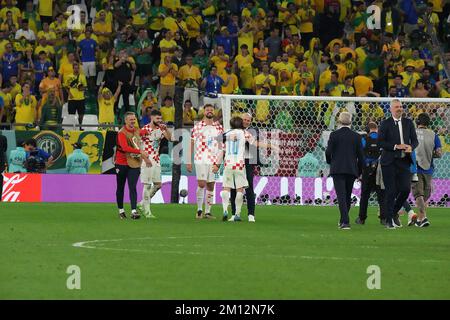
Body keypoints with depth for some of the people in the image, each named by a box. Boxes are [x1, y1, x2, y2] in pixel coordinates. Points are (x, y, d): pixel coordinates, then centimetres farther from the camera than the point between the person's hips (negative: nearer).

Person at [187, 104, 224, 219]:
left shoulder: (219, 127, 10)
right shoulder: (197, 126, 2)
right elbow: (191, 144, 4)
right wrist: (188, 161, 0)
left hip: (214, 161, 3)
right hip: (201, 160, -3)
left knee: (211, 186, 4)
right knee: (201, 184, -12)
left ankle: (208, 212, 10)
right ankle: (199, 209, 0)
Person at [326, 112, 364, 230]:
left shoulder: (334, 135, -5)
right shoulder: (356, 136, 2)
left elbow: (328, 152, -6)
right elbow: (360, 155, 4)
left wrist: (330, 162, 16)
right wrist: (359, 171, 15)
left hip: (337, 169, -3)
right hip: (351, 170, 3)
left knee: (341, 196, -8)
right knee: (348, 196, 17)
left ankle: (345, 222, -21)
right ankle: (344, 220, 27)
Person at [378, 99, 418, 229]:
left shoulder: (408, 123, 10)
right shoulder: (385, 124, -1)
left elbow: (415, 140, 10)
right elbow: (380, 142, -7)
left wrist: (411, 147, -12)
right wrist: (396, 146, -17)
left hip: (404, 161, 3)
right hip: (389, 162, -3)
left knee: (405, 189, -5)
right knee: (391, 191, -2)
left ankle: (394, 212, 20)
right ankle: (389, 220, 7)